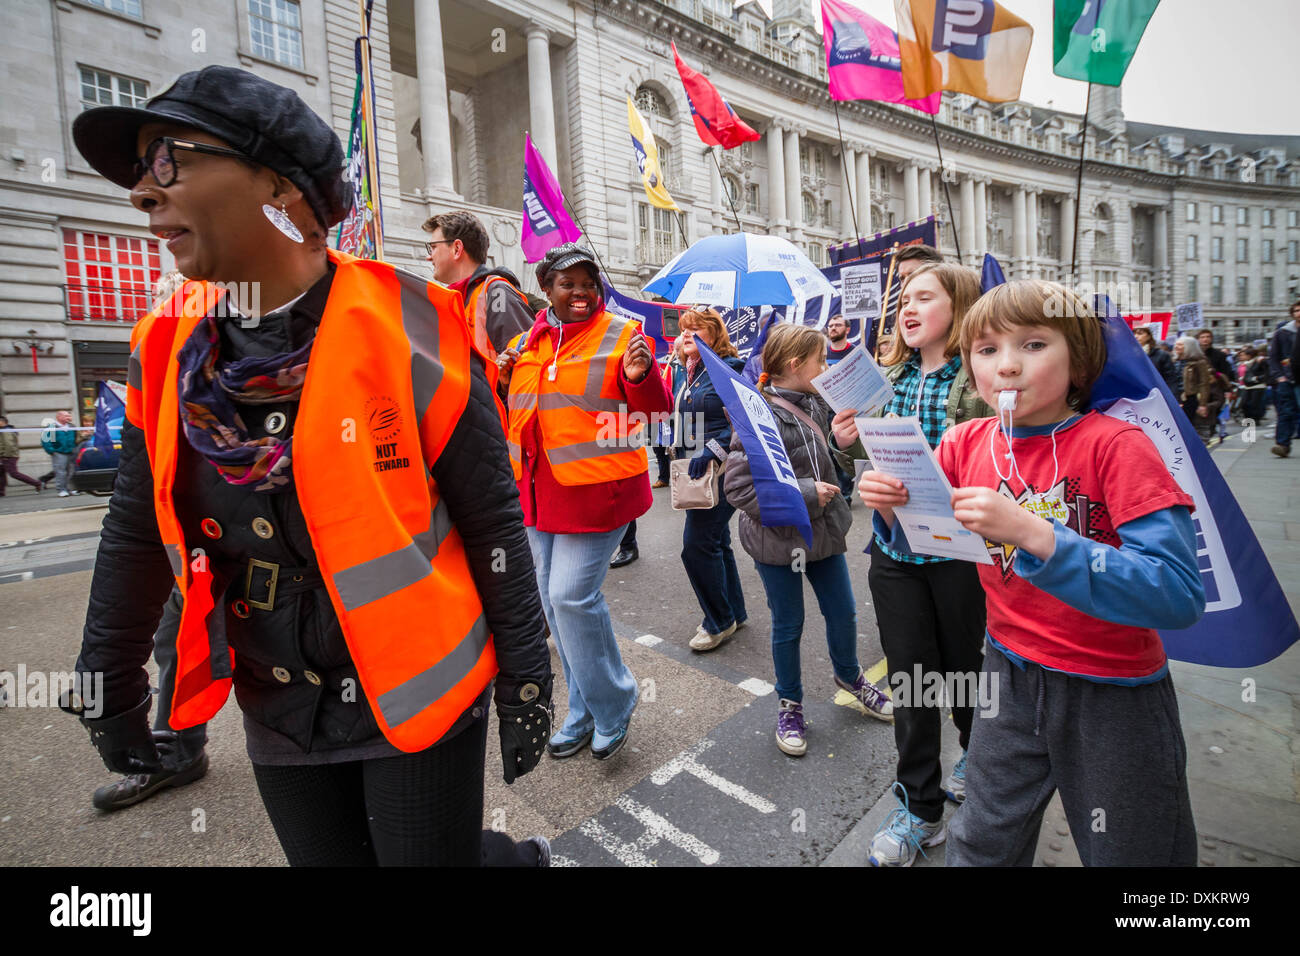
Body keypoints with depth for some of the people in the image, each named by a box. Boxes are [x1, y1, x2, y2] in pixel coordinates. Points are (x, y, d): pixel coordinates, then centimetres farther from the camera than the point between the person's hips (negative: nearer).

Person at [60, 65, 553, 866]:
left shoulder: (405, 328, -16)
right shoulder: (169, 347, 0)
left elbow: (492, 520, -13)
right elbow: (137, 534, 11)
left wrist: (526, 679, -8)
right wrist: (112, 687, 17)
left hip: (421, 696, -5)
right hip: (279, 714, 6)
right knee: (330, 857, 19)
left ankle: (519, 858, 42)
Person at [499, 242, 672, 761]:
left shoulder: (621, 335, -5)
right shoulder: (528, 341, 11)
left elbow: (657, 410, -10)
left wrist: (640, 377, -29)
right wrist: (505, 380, 3)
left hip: (596, 488, -7)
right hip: (541, 488, 7)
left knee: (572, 595, -11)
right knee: (553, 597, 13)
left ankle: (612, 704, 16)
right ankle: (584, 710, 32)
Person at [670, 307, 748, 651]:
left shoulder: (730, 369, -11)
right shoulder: (681, 373, 12)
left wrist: (713, 451, -25)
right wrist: (678, 453, 13)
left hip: (722, 470, -8)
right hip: (694, 470, 8)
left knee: (697, 545, -8)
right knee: (716, 543, 16)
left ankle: (720, 621, 11)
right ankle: (734, 612, 32)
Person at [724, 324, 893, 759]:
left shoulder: (817, 404, 1)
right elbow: (739, 487, -25)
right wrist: (805, 494, -24)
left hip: (823, 531, 7)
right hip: (778, 541, -6)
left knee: (843, 613, 19)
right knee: (788, 625, 10)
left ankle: (848, 674, 48)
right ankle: (789, 704, 34)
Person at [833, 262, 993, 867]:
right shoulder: (886, 378, 7)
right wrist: (848, 441, -8)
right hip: (894, 549, 4)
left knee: (963, 664, 17)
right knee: (908, 676, 10)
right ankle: (920, 806, 28)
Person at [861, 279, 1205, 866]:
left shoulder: (1115, 444, -18)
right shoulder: (966, 444, -6)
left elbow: (1180, 595, -27)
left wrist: (1031, 532, -38)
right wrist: (890, 507, -19)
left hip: (1114, 694, -3)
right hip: (1011, 677, 3)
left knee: (1127, 853, 20)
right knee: (979, 847, 19)